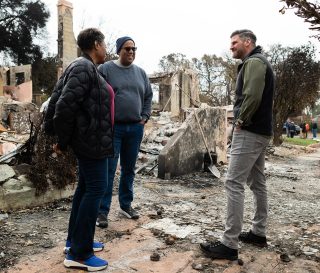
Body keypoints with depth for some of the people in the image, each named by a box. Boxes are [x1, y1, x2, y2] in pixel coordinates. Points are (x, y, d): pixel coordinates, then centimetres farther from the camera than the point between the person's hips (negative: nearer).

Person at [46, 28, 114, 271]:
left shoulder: (88, 68, 15)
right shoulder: (83, 68, -16)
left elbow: (65, 103, 17)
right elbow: (65, 106, -22)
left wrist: (64, 141, 18)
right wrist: (63, 142, -12)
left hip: (90, 138, 10)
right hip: (91, 140, -10)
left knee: (86, 187, 15)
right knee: (96, 188, -6)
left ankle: (75, 241, 28)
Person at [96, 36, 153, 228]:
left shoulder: (140, 72, 12)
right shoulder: (106, 69, -2)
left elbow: (148, 96, 19)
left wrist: (145, 117, 9)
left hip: (135, 128, 5)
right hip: (112, 128, -4)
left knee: (129, 169, 13)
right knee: (109, 170, -3)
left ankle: (126, 205, 28)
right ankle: (103, 211, 8)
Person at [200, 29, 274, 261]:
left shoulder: (254, 62, -10)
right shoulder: (259, 62, 22)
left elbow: (253, 96, -25)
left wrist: (241, 121, -14)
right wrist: (244, 121, 10)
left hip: (250, 132, -11)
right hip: (261, 131, 11)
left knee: (234, 183, -12)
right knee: (257, 182, 14)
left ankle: (229, 244, -8)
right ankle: (259, 232, 26)